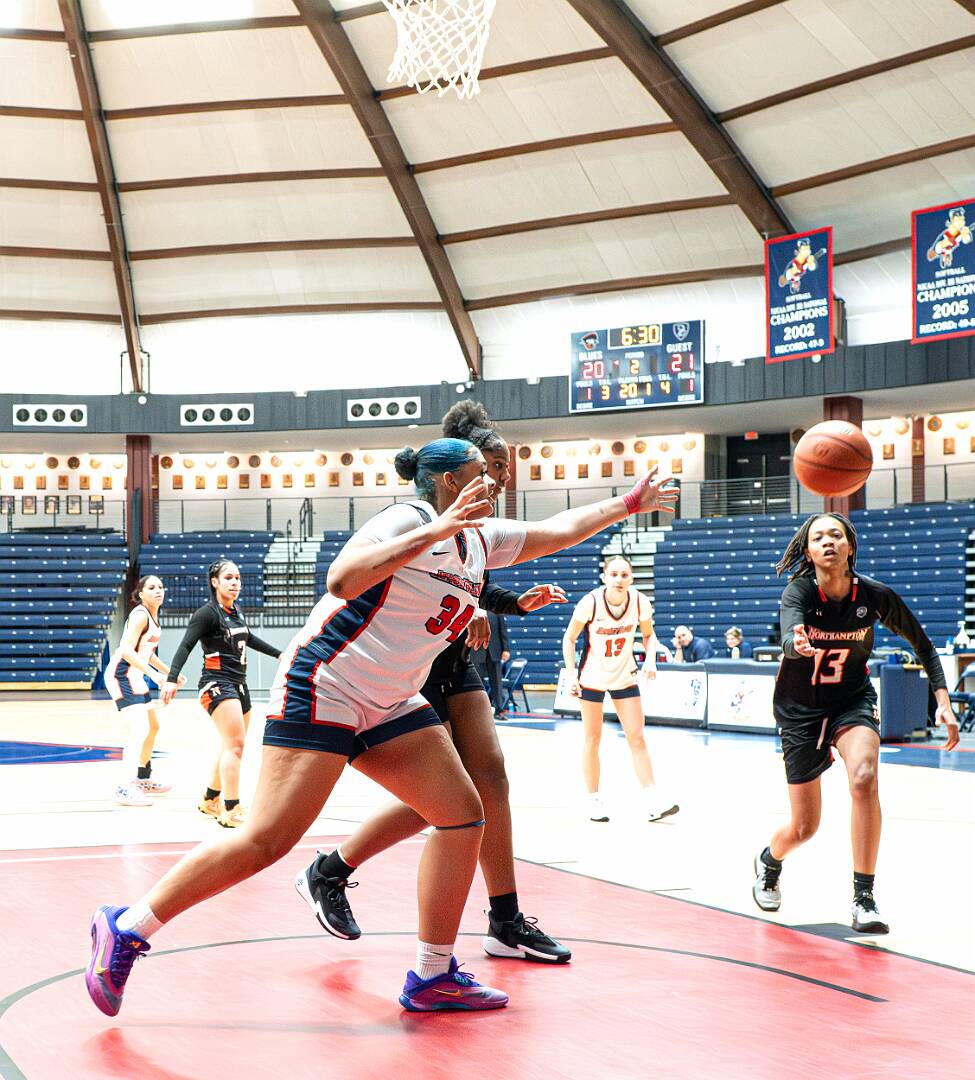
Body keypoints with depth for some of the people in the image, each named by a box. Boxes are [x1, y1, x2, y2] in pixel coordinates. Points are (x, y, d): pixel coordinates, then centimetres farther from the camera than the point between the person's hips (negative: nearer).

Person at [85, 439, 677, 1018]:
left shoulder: (481, 538, 11)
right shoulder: (410, 520, -15)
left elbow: (561, 529, 26)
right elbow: (341, 580, -32)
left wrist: (629, 503, 28)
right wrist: (434, 532, -36)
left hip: (388, 705, 9)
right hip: (322, 691, -9)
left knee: (463, 814, 1)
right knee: (267, 841, -15)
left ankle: (433, 976, 9)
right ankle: (127, 928, -5)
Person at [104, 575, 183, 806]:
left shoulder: (152, 615, 14)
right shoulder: (140, 615, -15)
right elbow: (127, 650, -25)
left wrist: (169, 671, 25)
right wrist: (154, 674, -28)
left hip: (134, 676, 11)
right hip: (122, 674, -11)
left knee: (153, 726, 22)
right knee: (140, 729, -22)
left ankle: (143, 779, 37)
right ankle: (125, 788, -28)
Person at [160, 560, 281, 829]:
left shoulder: (236, 612, 14)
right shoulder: (207, 612, -9)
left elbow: (248, 638, 31)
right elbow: (185, 646, -17)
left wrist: (278, 654, 41)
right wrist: (172, 679, -29)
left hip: (238, 685, 9)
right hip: (218, 683, -9)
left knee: (231, 746, 13)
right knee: (235, 744, -19)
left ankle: (209, 801, 28)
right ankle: (231, 812, -22)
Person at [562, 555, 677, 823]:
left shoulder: (639, 601, -15)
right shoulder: (590, 602, -22)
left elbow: (649, 634, 4)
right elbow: (569, 638, -9)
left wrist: (650, 659, -14)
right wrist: (571, 674, -16)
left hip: (625, 676, 2)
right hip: (592, 677, -2)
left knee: (637, 738, -3)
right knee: (592, 739, 4)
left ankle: (653, 801, -5)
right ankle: (594, 801, 15)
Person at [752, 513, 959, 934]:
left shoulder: (875, 595, -16)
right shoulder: (799, 591, -22)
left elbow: (922, 645, -1)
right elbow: (788, 635, -44)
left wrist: (943, 702, -11)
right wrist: (798, 643, -68)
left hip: (852, 701, 1)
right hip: (799, 710, -1)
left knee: (864, 778, -32)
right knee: (803, 828, 4)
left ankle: (864, 898, -22)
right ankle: (768, 861, 42)